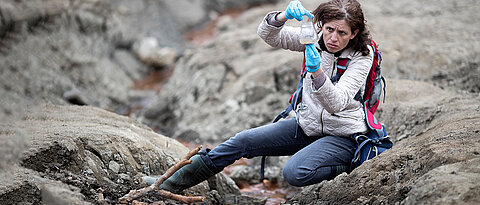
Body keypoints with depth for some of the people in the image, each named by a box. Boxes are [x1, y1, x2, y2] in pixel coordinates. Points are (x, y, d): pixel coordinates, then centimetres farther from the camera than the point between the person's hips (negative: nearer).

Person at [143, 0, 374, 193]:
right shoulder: (315, 40, -4)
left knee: (295, 173, -33)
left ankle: (350, 166, -7)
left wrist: (317, 71, -46)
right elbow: (268, 35, -12)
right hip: (307, 125, 6)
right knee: (242, 141, -4)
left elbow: (336, 104, -30)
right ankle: (175, 182, 6)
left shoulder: (362, 56, -18)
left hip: (342, 135, -6)